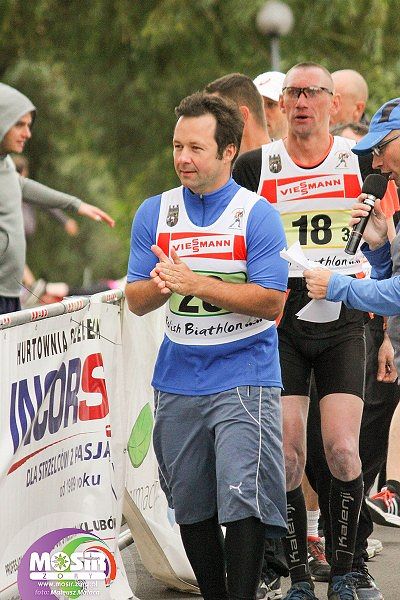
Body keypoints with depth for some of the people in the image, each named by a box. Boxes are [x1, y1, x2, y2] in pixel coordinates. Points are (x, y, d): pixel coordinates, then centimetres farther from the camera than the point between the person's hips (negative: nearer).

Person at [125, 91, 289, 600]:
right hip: (177, 381, 4)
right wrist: (160, 285, -17)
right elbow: (135, 301, 7)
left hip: (243, 380, -4)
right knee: (190, 504, 9)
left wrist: (194, 282, -19)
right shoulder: (153, 213, 7)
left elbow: (272, 301, -13)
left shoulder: (257, 214, -6)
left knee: (241, 498, -13)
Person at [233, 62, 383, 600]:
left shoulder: (359, 158, 4)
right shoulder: (256, 166, 3)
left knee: (342, 450, -10)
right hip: (280, 319, 0)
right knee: (286, 456, -6)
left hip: (342, 321, 0)